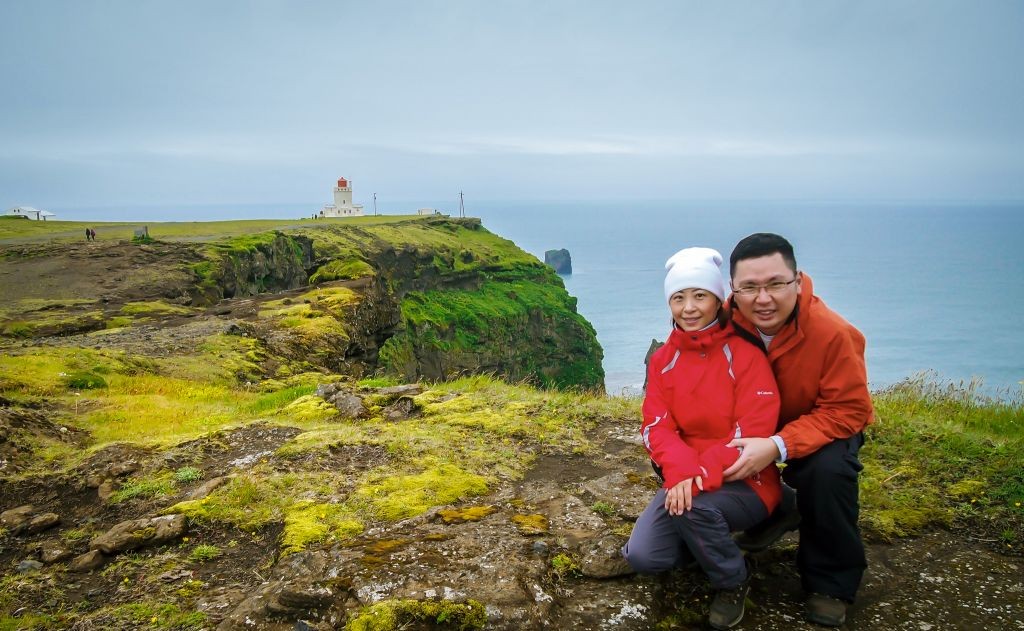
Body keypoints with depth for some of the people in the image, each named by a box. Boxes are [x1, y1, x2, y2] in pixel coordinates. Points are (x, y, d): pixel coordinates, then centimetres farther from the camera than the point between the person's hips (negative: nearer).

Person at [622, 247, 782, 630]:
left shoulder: (745, 354, -13)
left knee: (696, 507, -36)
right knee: (643, 556, -16)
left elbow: (753, 433, -19)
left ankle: (733, 580, -3)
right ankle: (705, 540, 16)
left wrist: (701, 477, -30)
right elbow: (656, 427, -5)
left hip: (745, 483, -4)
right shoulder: (662, 360, 3)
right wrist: (682, 472, -27)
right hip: (686, 480, 4)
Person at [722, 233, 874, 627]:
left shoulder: (832, 333, -31)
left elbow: (847, 411, -28)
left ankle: (831, 584, -9)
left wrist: (778, 446, -42)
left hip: (826, 428, -3)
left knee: (828, 470, -36)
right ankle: (770, 514, 12)